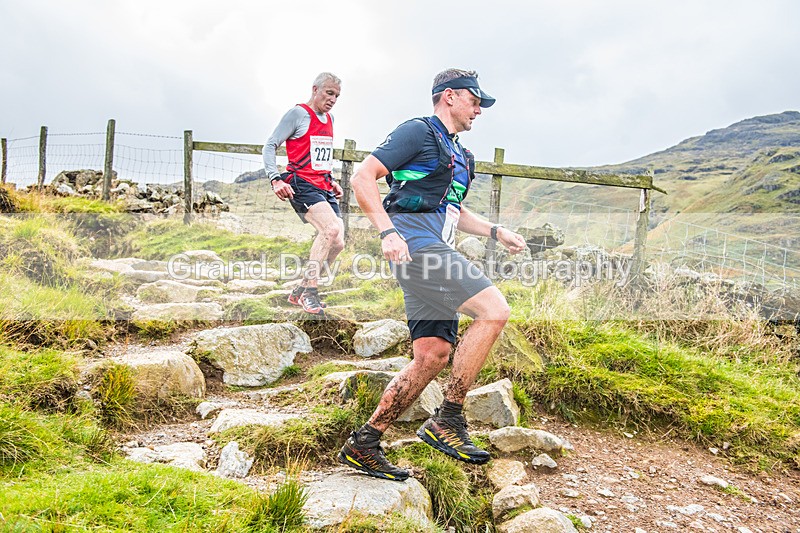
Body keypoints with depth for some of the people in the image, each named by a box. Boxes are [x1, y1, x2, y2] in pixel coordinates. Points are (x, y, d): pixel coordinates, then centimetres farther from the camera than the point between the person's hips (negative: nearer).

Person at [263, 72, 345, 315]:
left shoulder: (329, 119, 20)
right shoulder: (298, 113, -3)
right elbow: (270, 146, -6)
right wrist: (276, 179, -19)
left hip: (324, 188, 8)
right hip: (302, 184, -8)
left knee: (337, 243, -1)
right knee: (331, 228, -28)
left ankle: (300, 292, 12)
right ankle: (309, 290, -21)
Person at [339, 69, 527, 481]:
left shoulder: (458, 155, 28)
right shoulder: (418, 131, 0)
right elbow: (363, 178, -9)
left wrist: (496, 232, 23)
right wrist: (387, 231, -21)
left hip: (433, 253, 9)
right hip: (416, 244, -9)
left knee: (434, 354, 3)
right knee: (494, 309, -19)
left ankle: (363, 444, 10)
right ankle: (447, 420, -12)